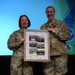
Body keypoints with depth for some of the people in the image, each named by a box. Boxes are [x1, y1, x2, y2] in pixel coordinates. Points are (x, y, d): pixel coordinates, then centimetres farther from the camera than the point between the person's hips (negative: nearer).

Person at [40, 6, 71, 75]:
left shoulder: (62, 24, 7)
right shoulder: (43, 27, 14)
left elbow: (67, 36, -3)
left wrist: (55, 31, -10)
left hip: (61, 53, -1)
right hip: (47, 54, 2)